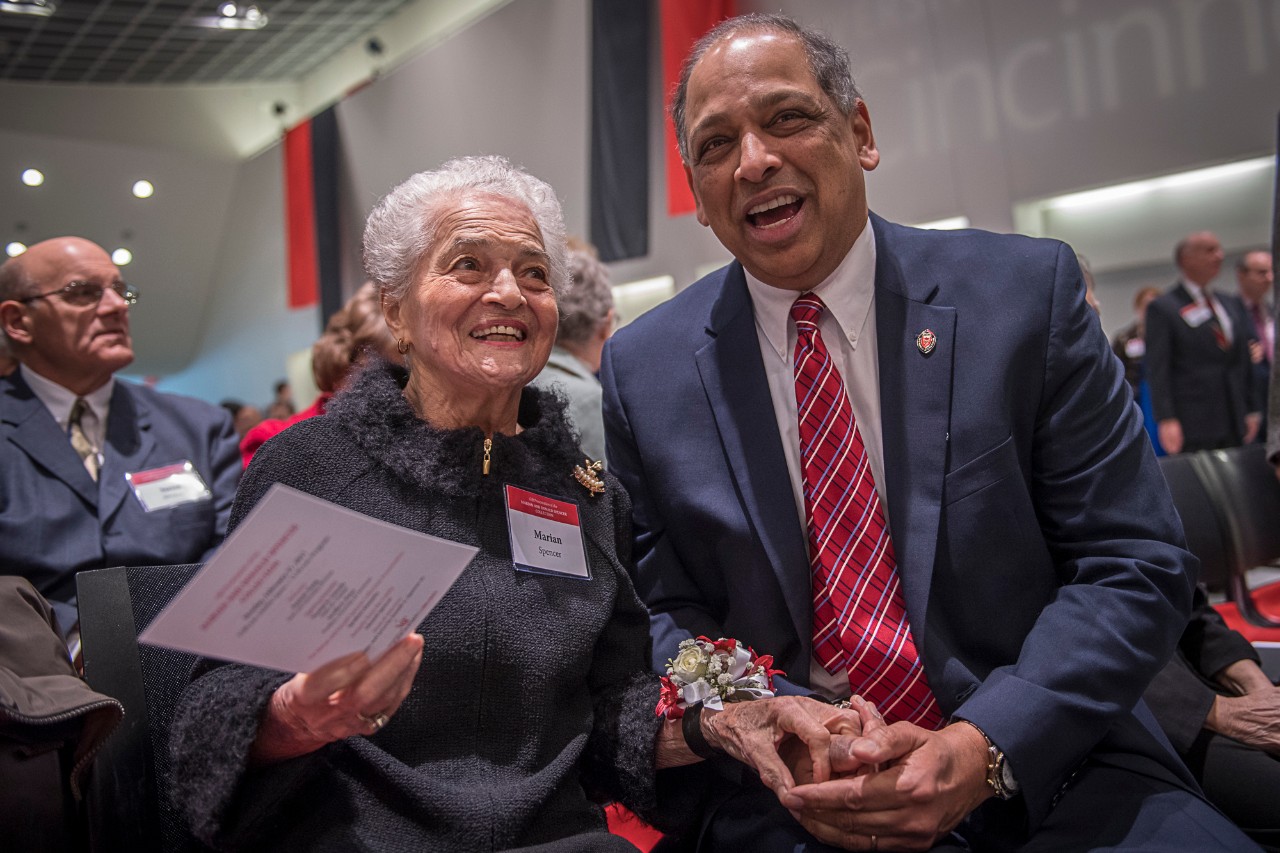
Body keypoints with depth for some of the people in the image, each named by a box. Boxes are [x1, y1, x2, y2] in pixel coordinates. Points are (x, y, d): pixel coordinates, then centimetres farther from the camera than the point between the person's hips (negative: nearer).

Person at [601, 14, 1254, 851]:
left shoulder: (1026, 290, -3)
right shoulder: (642, 370, 0)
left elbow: (1136, 565, -3)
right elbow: (663, 611, 3)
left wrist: (985, 748, -16)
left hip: (1045, 771, 0)